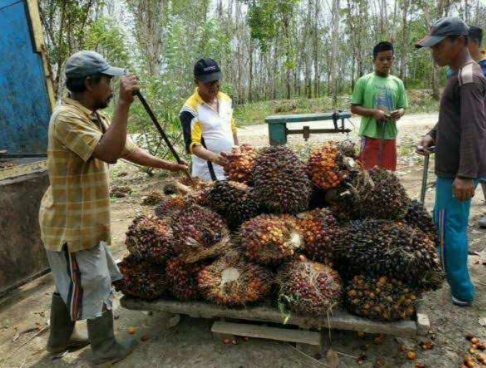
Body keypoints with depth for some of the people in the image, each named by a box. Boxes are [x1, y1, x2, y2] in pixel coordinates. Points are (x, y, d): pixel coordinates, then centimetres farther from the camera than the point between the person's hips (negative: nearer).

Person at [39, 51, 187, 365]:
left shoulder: (94, 117, 9)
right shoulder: (67, 117, -22)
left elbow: (128, 149, 13)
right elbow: (109, 152, -36)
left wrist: (169, 166, 13)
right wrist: (124, 103, -33)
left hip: (81, 219, 10)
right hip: (71, 222, -10)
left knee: (71, 283, 23)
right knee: (96, 286, 4)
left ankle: (60, 339, 42)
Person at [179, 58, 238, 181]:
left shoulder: (226, 100, 6)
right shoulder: (190, 110, -16)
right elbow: (193, 145, -20)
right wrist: (213, 157, -36)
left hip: (232, 168, 7)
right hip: (209, 174, -7)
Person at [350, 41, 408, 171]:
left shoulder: (398, 83, 8)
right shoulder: (364, 81, -3)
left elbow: (402, 107, 13)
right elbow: (354, 108, -2)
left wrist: (399, 113, -11)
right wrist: (374, 112, -17)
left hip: (390, 136, 4)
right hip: (370, 135, -4)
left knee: (388, 172, 9)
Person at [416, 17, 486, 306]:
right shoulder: (461, 75, 14)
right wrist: (432, 136, 6)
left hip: (458, 169, -10)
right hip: (453, 166, 10)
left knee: (449, 226, -3)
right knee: (448, 222, 20)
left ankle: (462, 292, 10)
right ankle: (444, 271, 36)